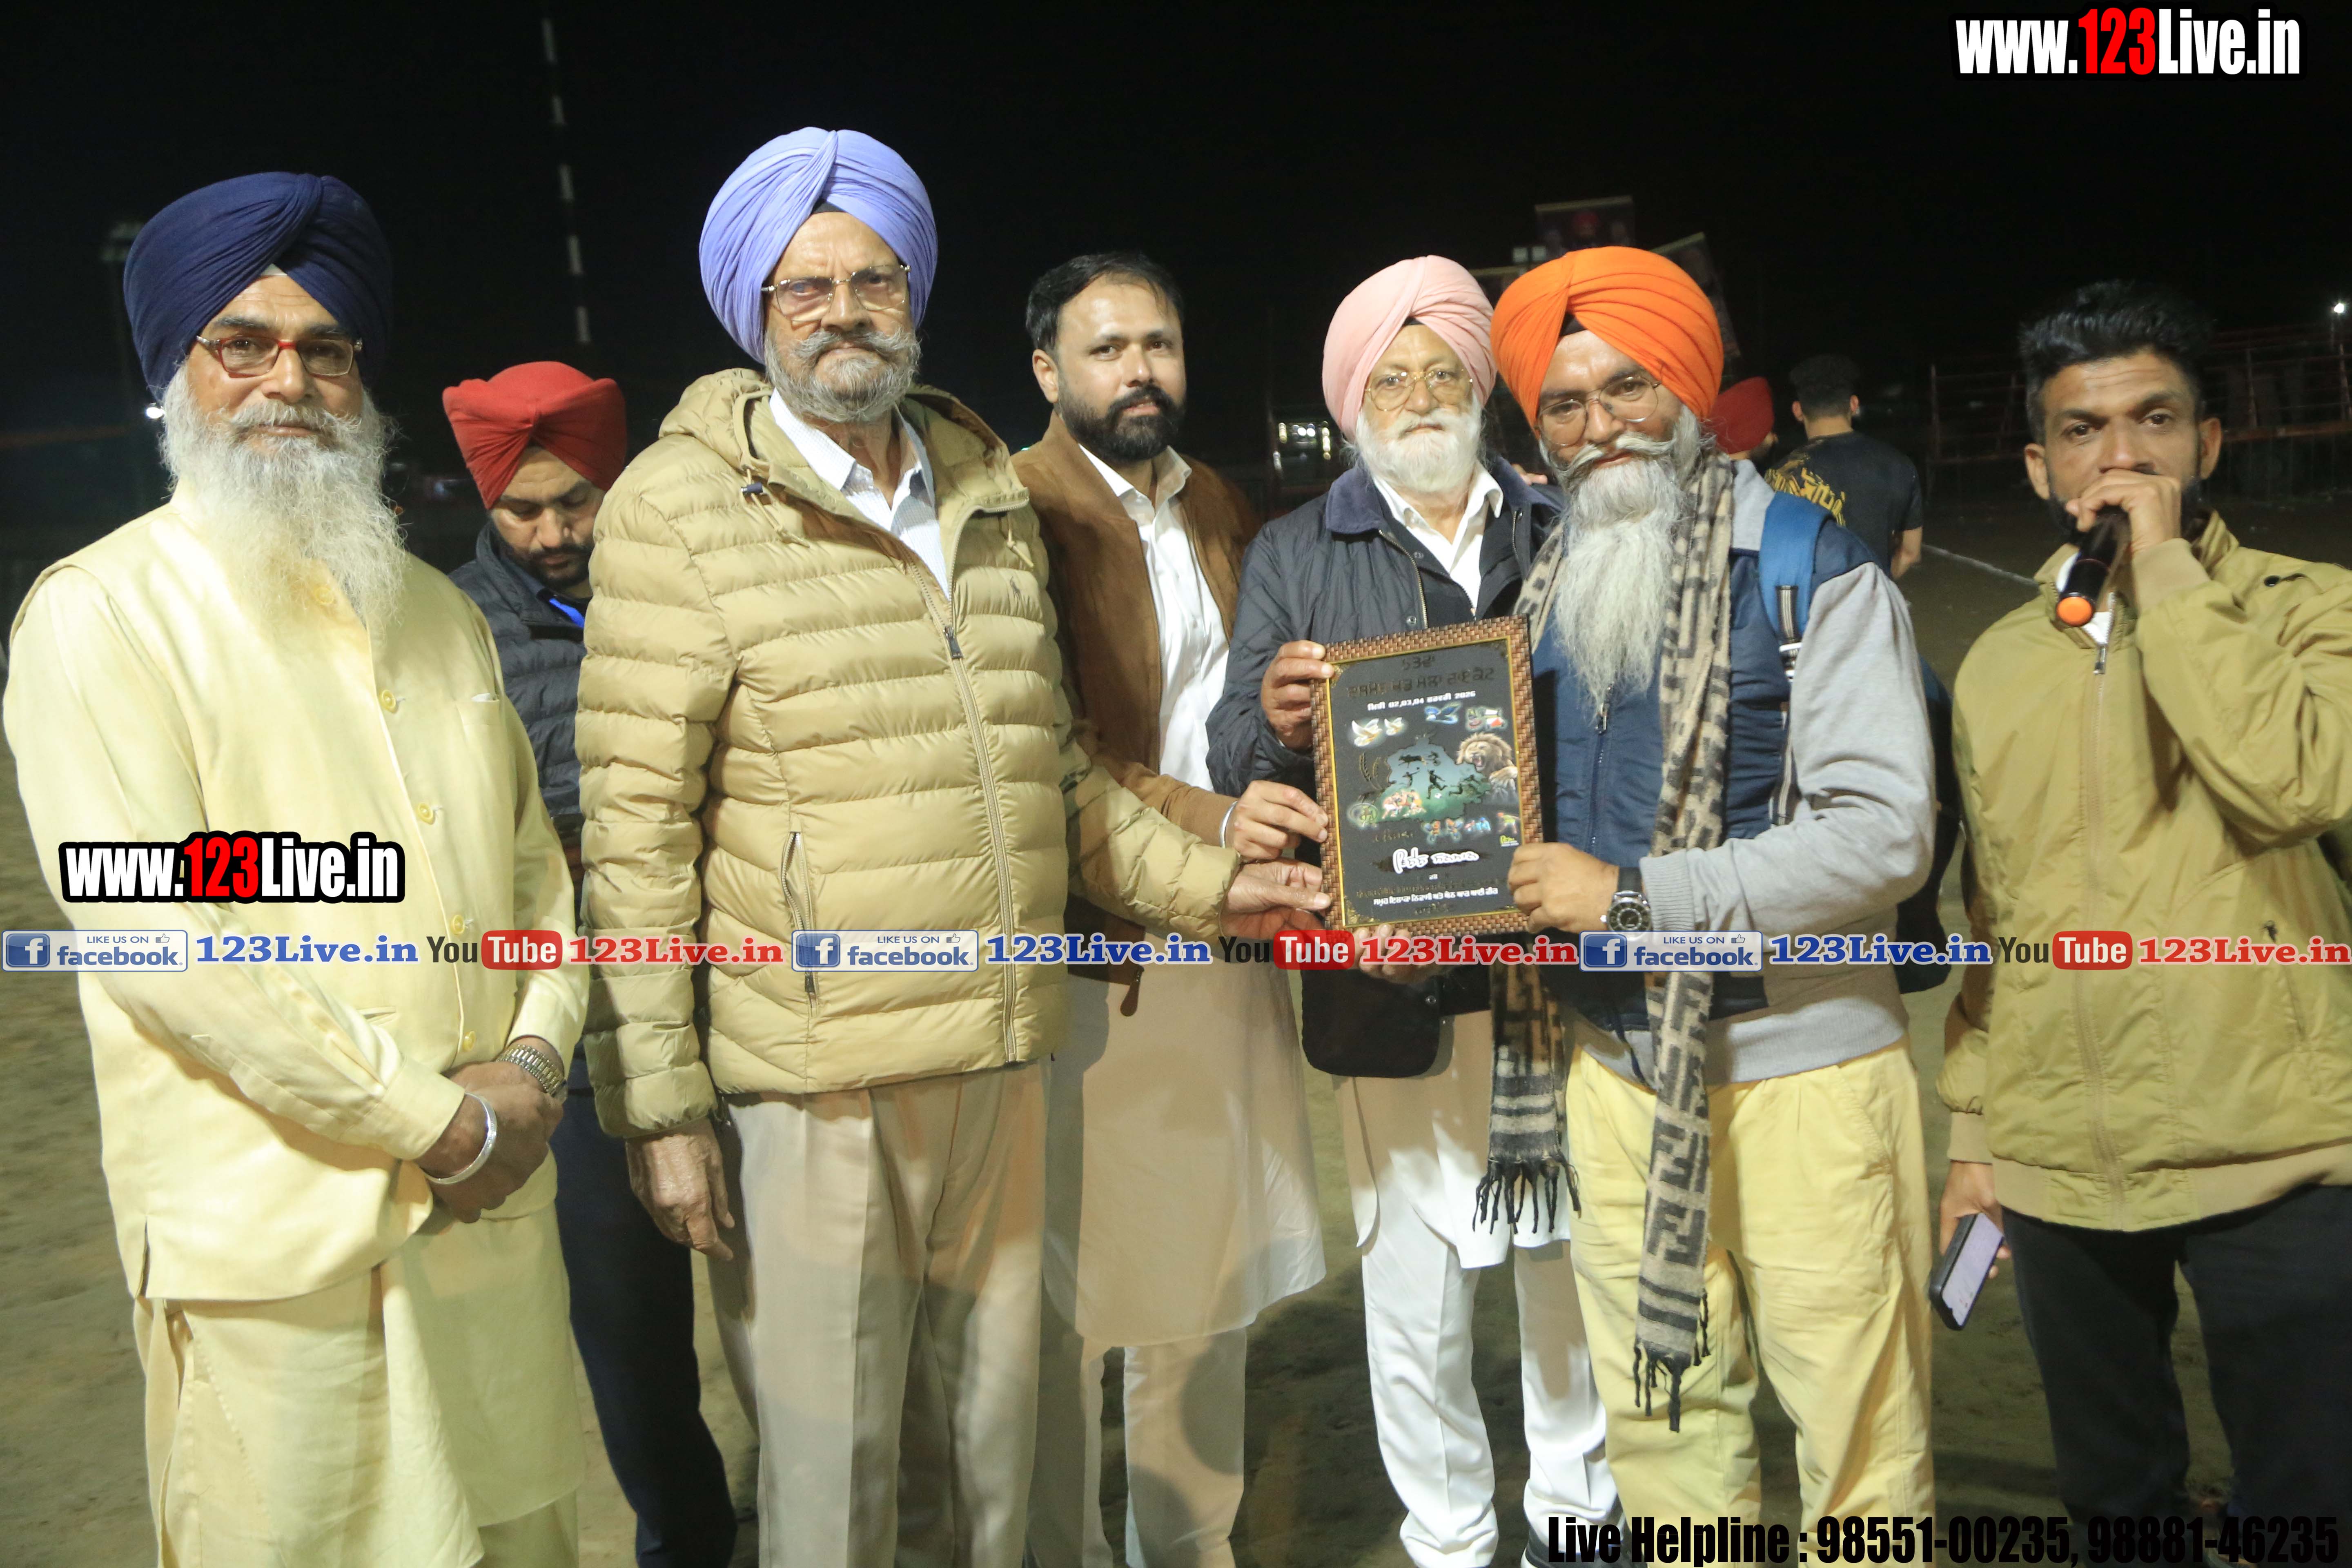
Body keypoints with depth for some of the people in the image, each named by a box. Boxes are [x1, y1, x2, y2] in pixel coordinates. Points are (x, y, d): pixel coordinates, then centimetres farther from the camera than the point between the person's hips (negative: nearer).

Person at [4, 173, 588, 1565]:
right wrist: (440, 1123, -15)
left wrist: (533, 1061, -4)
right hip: (278, 1234, -5)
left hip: (497, 1206, 6)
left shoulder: (435, 609, 14)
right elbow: (158, 940, -16)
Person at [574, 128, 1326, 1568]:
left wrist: (1205, 885, 9)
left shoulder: (992, 496, 12)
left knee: (994, 1443, 19)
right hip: (815, 1081, -5)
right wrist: (658, 1100, -12)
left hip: (1006, 1065, 5)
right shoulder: (684, 506, -5)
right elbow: (636, 826, -9)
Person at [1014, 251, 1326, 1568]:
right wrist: (1209, 820, -28)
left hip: (1226, 950, 7)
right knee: (1065, 1290, 4)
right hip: (1082, 953, -6)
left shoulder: (1228, 512, 15)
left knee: (1211, 1271, 15)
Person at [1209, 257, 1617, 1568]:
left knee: (1572, 1260, 15)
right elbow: (1236, 765, -1)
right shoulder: (1295, 557, 6)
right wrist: (1281, 726, -24)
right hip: (1398, 988, -2)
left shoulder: (1563, 534, 11)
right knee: (1415, 1291, 7)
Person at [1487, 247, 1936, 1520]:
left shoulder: (1812, 567, -8)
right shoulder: (1546, 592, 8)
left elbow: (1882, 833, -16)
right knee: (1660, 1427, 14)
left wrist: (1631, 897, -18)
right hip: (1616, 1068, 5)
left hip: (1801, 1066, -4)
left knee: (1859, 1445, 5)